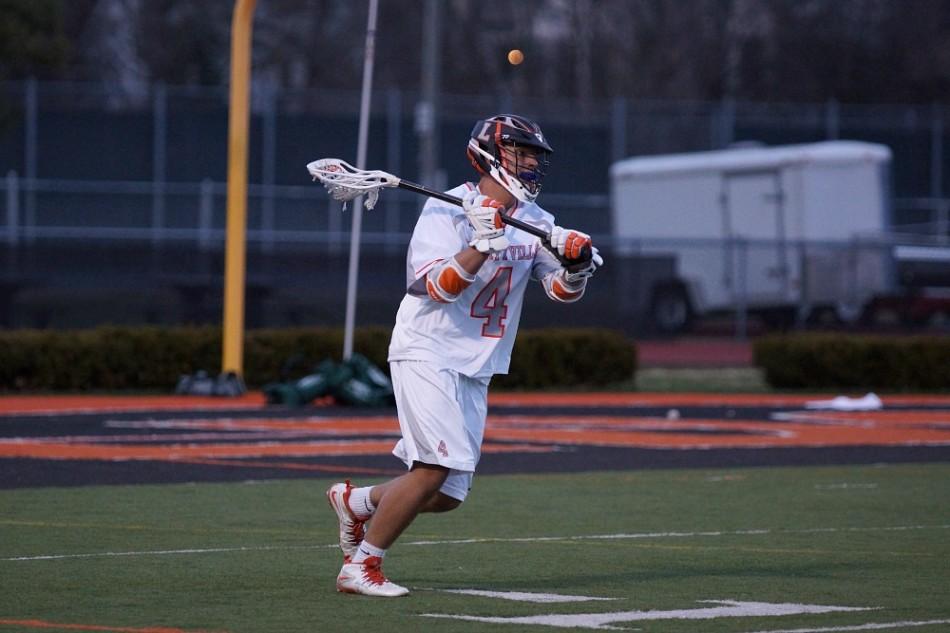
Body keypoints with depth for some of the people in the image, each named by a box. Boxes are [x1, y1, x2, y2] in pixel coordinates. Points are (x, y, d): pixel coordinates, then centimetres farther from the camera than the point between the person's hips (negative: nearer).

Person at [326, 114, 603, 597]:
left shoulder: (535, 222, 9)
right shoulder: (449, 210, -11)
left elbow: (563, 289, 6)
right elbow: (434, 286, -21)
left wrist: (575, 266, -16)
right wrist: (482, 246, -33)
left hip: (476, 369, 7)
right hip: (428, 353, -7)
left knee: (447, 496, 3)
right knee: (438, 465, -22)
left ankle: (355, 501, 27)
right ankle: (361, 566, -12)